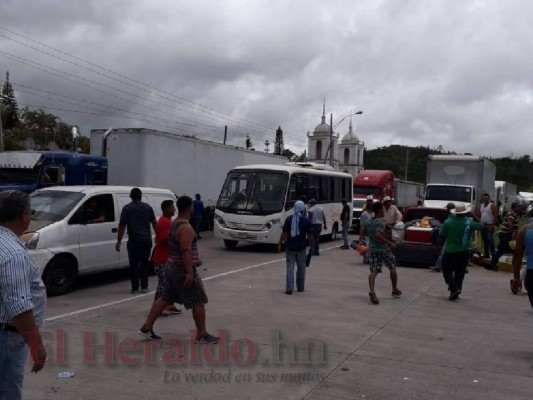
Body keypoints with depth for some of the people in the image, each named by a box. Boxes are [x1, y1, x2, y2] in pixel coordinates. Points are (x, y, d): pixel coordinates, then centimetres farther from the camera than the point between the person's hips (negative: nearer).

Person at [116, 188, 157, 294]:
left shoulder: (127, 208, -3)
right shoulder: (148, 207, 5)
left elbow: (122, 226, -6)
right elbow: (154, 223, 10)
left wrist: (119, 241, -4)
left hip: (134, 240, -2)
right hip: (147, 240, 3)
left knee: (134, 264, 5)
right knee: (144, 263, 12)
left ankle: (135, 288, 6)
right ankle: (144, 287, 11)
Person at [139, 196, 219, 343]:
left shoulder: (174, 224, 11)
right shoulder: (185, 228, -20)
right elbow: (186, 251, -27)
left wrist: (194, 260, 29)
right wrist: (189, 272, -29)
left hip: (172, 267, 10)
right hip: (183, 270, -10)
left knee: (165, 298, 15)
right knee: (198, 302, -1)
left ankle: (147, 327, 16)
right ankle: (202, 335, 6)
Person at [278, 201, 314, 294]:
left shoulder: (289, 219, -4)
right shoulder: (306, 221, -6)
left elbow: (284, 233, -6)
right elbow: (310, 236, -4)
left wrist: (280, 244, 3)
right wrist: (312, 246, 7)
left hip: (290, 247, 0)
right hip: (301, 248, 0)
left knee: (290, 267, 3)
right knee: (301, 268, 14)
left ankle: (289, 288, -5)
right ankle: (300, 287, 22)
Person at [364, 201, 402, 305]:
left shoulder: (368, 222, 6)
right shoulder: (381, 221, -17)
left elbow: (364, 233, 20)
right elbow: (378, 235, -30)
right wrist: (389, 243, -26)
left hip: (372, 250, 5)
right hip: (384, 249, -5)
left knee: (373, 272, -3)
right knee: (392, 268, 17)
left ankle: (371, 291, -27)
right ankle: (395, 290, 28)